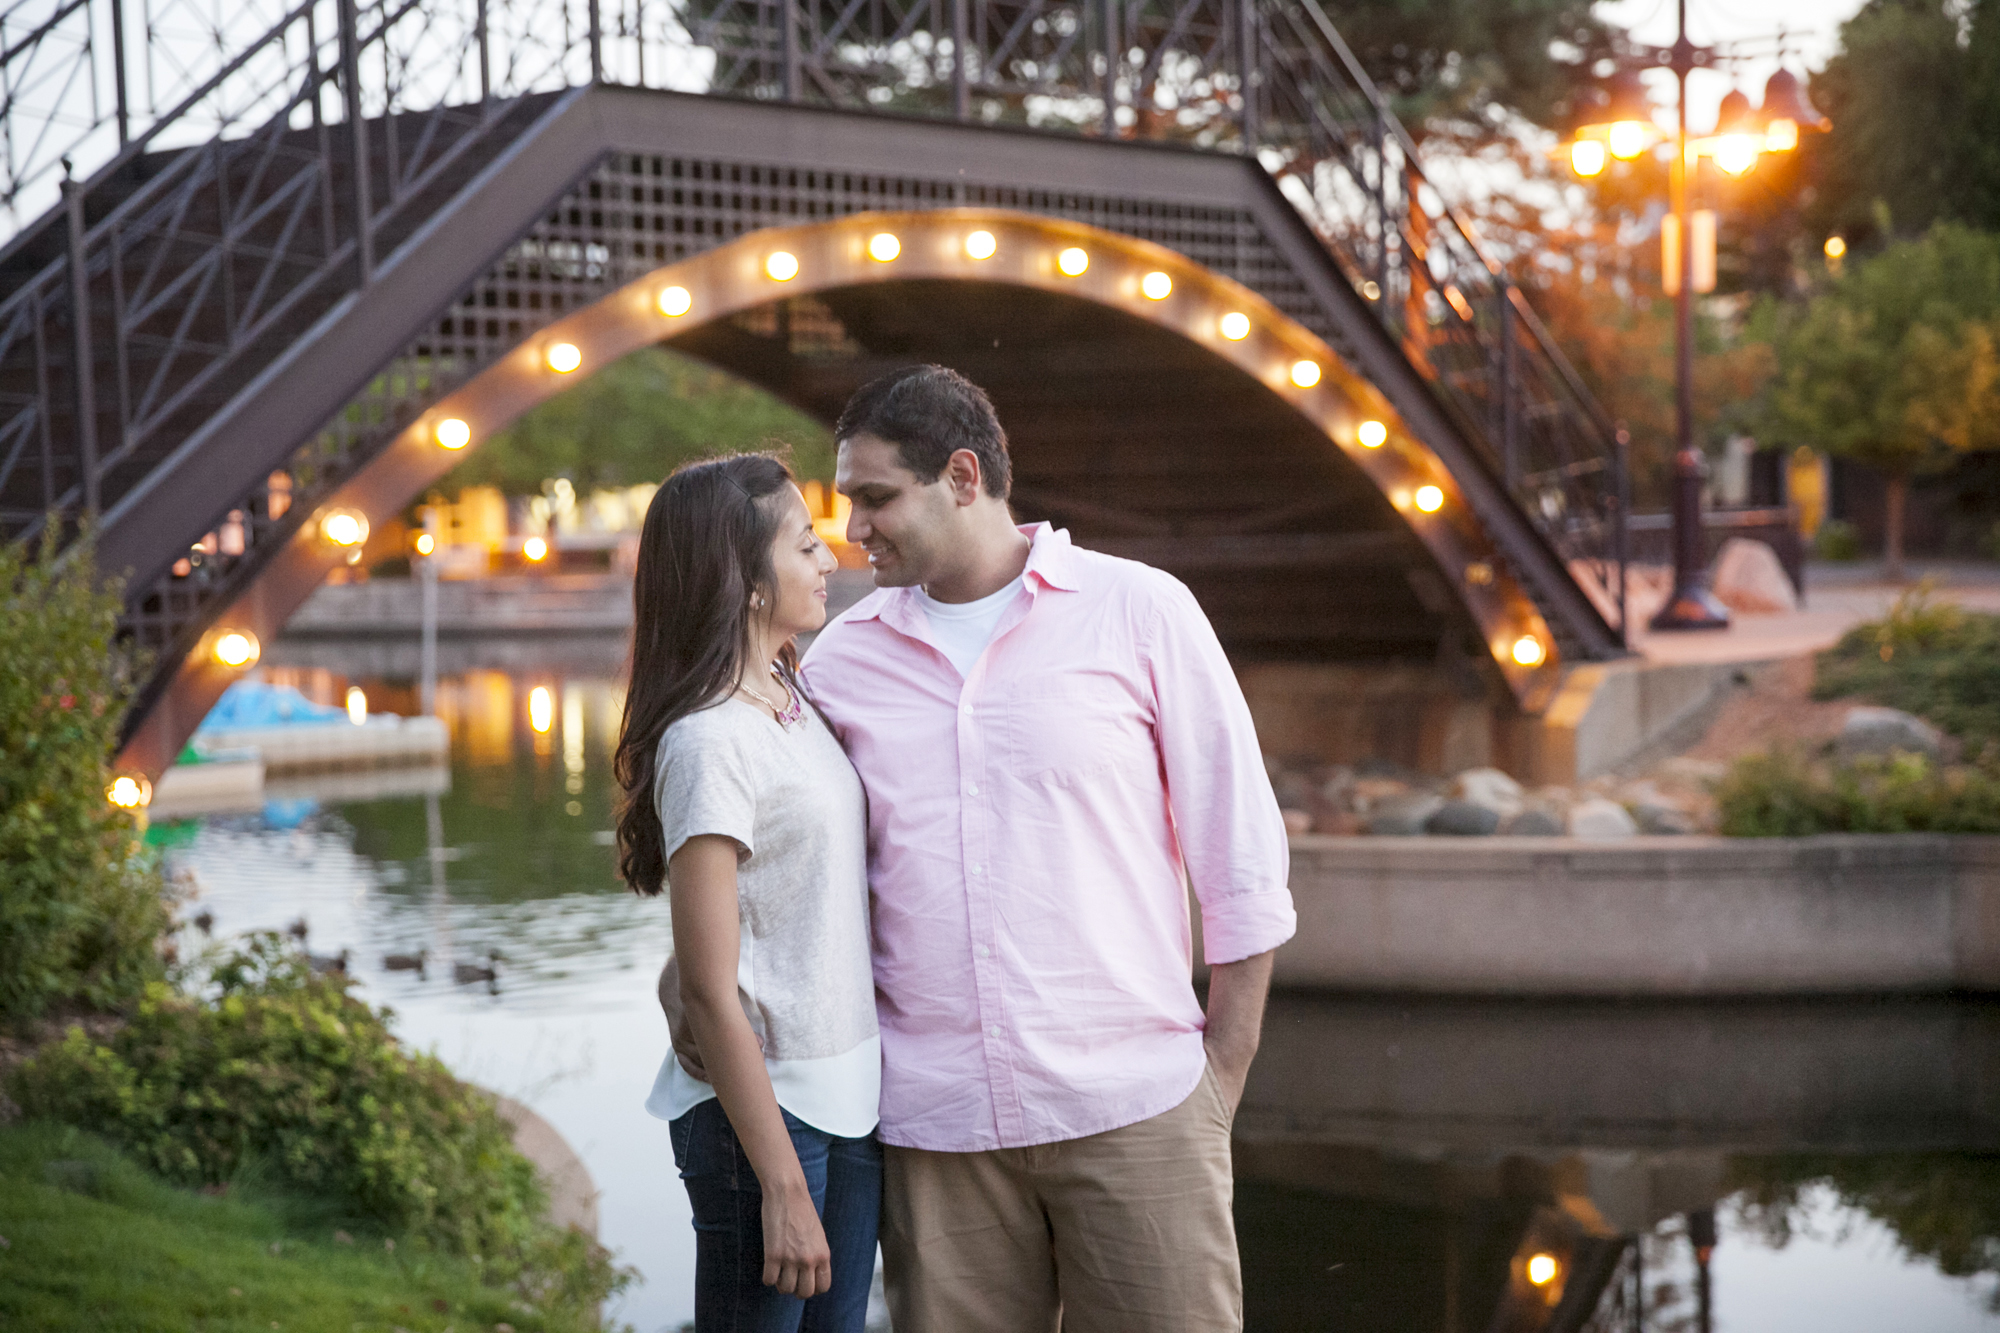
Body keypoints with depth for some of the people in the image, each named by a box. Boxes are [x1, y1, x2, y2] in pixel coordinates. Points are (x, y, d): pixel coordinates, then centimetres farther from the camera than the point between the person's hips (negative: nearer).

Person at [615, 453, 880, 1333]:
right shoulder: (711, 743, -17)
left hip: (849, 1096, 8)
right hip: (761, 1106, -8)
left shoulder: (793, 702, 8)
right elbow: (707, 990, -18)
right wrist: (782, 1186, -18)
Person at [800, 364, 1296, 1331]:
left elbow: (1243, 859, 2)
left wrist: (1223, 1076, 0)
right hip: (933, 1127, 2)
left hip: (1134, 1107, -2)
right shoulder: (842, 660, 9)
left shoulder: (1140, 613, 1)